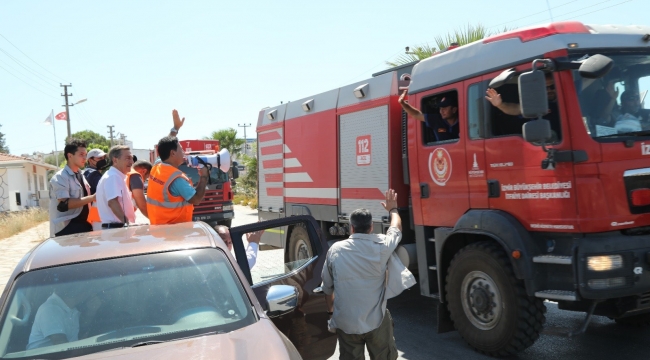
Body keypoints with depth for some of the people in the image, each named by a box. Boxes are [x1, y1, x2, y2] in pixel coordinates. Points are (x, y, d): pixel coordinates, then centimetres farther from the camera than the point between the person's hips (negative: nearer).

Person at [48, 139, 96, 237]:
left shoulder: (80, 175, 14)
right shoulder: (60, 177, -12)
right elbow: (64, 205, -24)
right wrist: (92, 197, -22)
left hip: (83, 225, 8)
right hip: (66, 228, -8)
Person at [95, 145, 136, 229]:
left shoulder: (117, 176, 17)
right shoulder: (112, 177, -14)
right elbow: (112, 202, -27)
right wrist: (126, 222, -34)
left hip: (120, 226, 10)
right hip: (115, 228, -10)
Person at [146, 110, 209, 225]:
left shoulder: (156, 168, 4)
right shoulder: (176, 178, -21)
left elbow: (166, 146, 22)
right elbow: (196, 199, -17)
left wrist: (176, 128, 29)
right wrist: (203, 177, -5)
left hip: (157, 225, 9)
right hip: (175, 228, -9)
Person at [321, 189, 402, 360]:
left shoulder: (335, 250, -5)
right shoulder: (381, 245, -8)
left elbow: (327, 287, 7)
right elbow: (396, 229, 15)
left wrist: (331, 309, 26)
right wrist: (392, 209, 34)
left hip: (345, 323, 1)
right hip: (377, 321, -1)